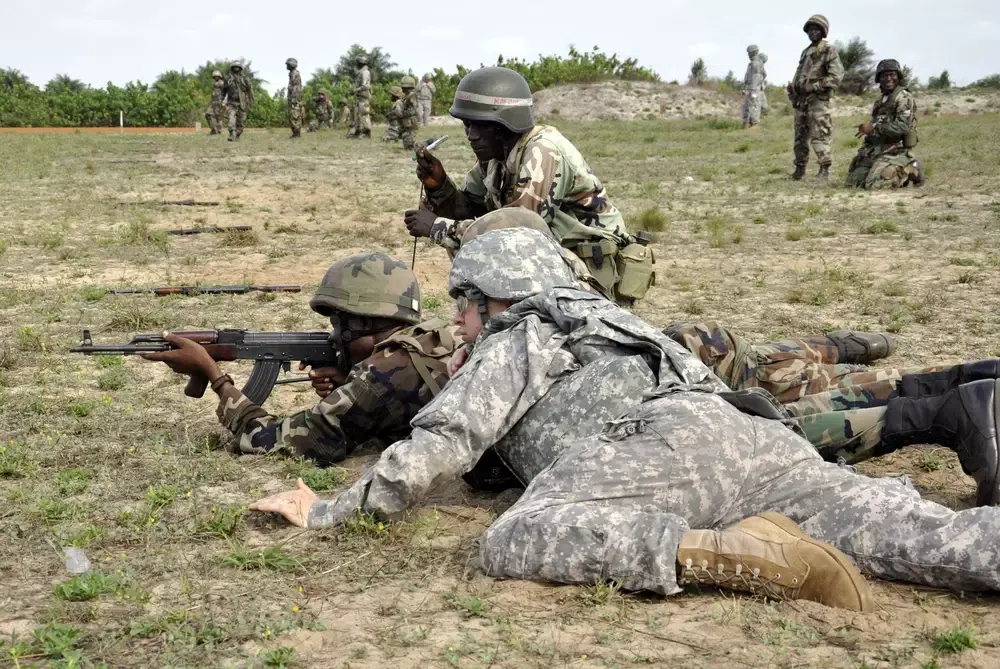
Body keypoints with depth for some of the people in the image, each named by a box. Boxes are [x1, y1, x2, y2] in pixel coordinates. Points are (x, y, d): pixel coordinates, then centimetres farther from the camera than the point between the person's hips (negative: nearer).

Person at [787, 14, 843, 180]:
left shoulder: (829, 51, -4)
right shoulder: (806, 52, 20)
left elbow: (836, 77, -13)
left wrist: (813, 86, -16)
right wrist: (793, 87, 7)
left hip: (818, 100, -8)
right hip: (801, 100, 8)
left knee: (819, 136, -12)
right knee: (800, 137, 10)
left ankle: (824, 169, -11)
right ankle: (800, 167, 19)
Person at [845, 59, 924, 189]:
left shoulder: (903, 97, -9)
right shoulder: (881, 99, 17)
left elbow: (903, 127, -21)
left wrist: (873, 127, -21)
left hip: (894, 152, -8)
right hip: (875, 149, 8)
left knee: (874, 185, -22)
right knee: (854, 182, 5)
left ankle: (908, 171, 3)